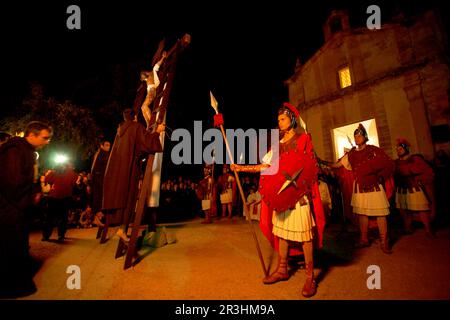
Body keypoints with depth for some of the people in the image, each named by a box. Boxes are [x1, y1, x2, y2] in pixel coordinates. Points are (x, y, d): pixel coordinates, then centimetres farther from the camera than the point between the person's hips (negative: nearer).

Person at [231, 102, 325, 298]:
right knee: (281, 230, 9)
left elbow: (311, 167, -2)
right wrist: (242, 168, 4)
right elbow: (265, 166, 10)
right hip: (281, 193, 5)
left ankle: (310, 277, 9)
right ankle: (282, 269, 23)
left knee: (304, 232, -3)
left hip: (299, 193, -5)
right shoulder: (278, 145, 17)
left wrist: (294, 179, -17)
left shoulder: (303, 139, 4)